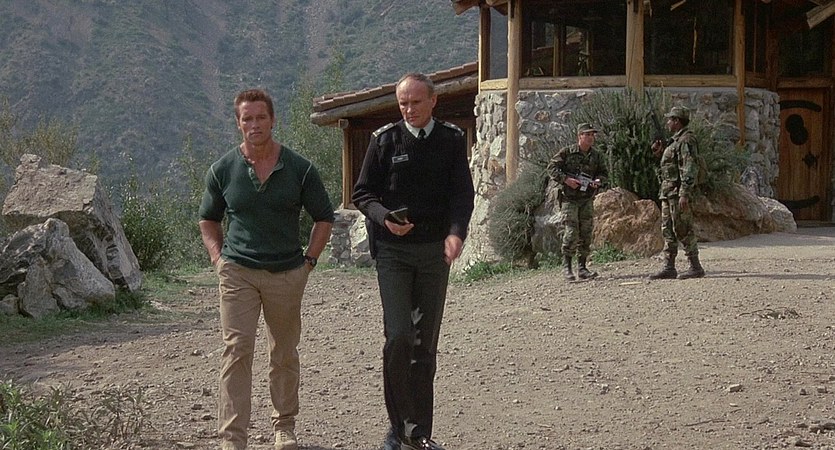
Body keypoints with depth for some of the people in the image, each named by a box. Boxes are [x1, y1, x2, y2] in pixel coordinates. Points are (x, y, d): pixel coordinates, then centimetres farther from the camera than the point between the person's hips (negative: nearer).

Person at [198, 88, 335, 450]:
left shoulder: (299, 169, 1)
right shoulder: (223, 170, 3)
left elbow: (324, 218, 10)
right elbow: (208, 220, 16)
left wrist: (308, 261, 3)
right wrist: (219, 259, 3)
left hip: (287, 274, 1)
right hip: (237, 272, -1)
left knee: (284, 353, 11)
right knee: (237, 350, -9)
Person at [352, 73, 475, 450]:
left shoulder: (452, 140, 6)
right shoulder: (384, 140, 2)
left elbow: (462, 193, -1)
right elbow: (362, 194, 4)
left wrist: (456, 232, -20)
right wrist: (384, 217, -17)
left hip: (435, 250, 2)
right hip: (393, 250, -2)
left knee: (426, 343, 6)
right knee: (398, 337, -14)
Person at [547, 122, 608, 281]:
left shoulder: (597, 156, 7)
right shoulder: (566, 152, -5)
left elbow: (604, 173, 14)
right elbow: (552, 167, -6)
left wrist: (598, 181, -8)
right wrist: (566, 179, -19)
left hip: (587, 199, 5)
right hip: (569, 198, -4)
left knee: (586, 233, 3)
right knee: (571, 232, -12)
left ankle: (582, 268, 10)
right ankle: (566, 267, -2)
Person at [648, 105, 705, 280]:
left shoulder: (686, 140, -13)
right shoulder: (676, 140, 19)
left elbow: (690, 169, -21)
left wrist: (684, 194, -26)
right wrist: (660, 152, 15)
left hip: (678, 192, -10)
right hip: (668, 192, 10)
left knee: (683, 230, -8)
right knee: (668, 231, 9)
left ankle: (696, 268, -3)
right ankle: (669, 268, 12)